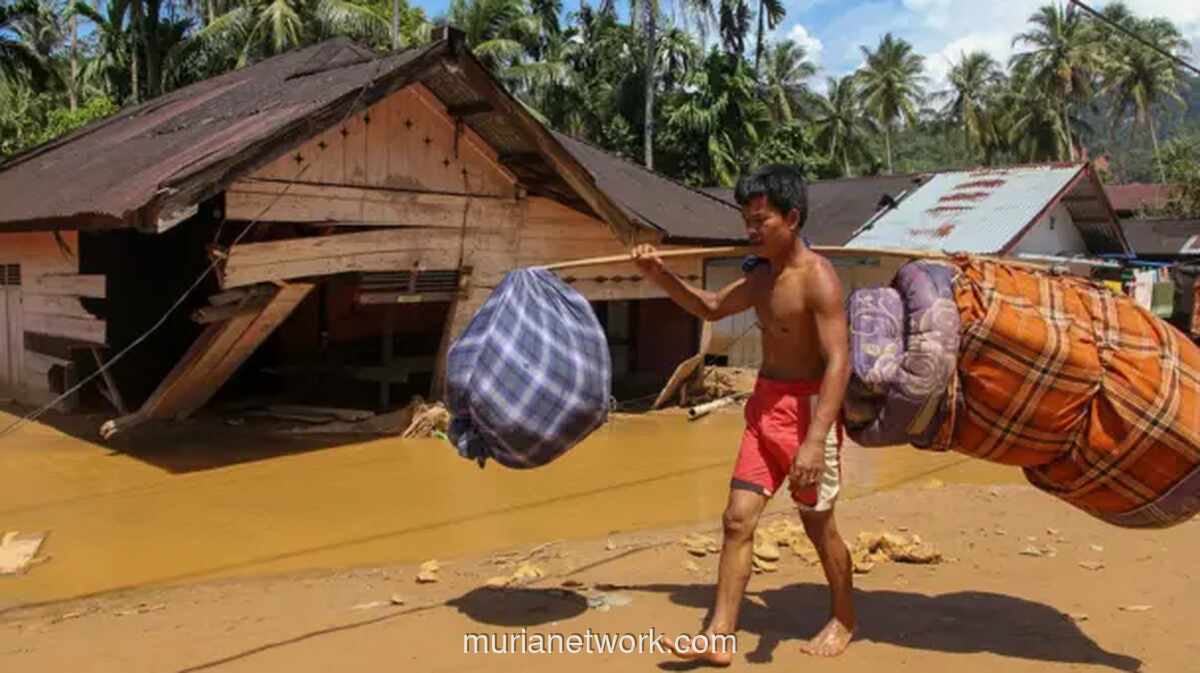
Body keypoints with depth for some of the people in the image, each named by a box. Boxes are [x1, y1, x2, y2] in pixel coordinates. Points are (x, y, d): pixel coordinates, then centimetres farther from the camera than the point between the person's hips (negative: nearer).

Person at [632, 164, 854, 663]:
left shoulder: (817, 279, -19)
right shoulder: (761, 275, 7)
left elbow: (838, 363, -26)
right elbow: (712, 308, 23)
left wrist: (815, 439, -34)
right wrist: (660, 276, 9)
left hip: (806, 405, -7)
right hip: (765, 404, 8)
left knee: (818, 524, 9)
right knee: (738, 519, 3)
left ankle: (843, 620, 33)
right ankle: (719, 636, 8)